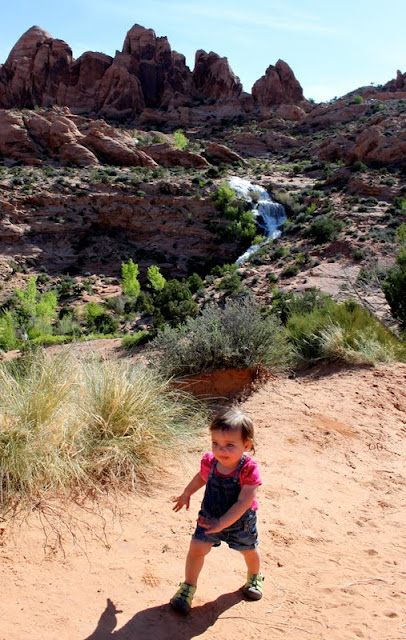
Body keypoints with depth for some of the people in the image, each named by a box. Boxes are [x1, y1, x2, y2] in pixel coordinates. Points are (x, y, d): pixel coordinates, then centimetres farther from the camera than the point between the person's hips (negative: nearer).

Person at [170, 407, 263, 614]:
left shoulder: (248, 470, -33)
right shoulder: (209, 461, -21)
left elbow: (243, 503, -32)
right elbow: (201, 477, 4)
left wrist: (221, 523, -36)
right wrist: (186, 494, 17)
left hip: (240, 521, -2)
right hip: (210, 517, 2)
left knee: (249, 550, 21)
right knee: (197, 548, -5)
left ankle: (254, 577, 53)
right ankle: (188, 587, 19)